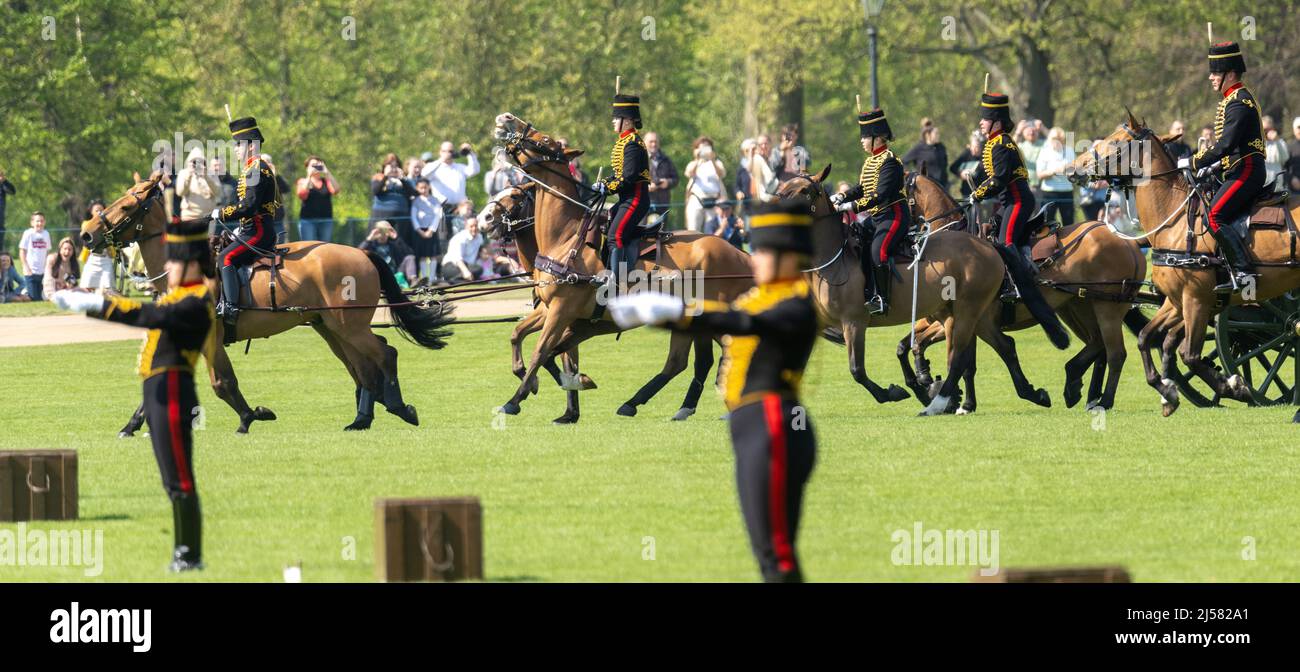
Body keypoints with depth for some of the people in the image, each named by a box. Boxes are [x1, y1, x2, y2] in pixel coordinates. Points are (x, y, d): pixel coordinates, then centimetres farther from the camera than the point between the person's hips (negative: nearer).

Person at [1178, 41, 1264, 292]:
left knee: (1215, 216, -21)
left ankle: (1243, 271, -25)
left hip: (1246, 172, -11)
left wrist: (1193, 163, -16)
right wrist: (1212, 166, 13)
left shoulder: (1238, 103, -14)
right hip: (1239, 171, 11)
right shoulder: (1233, 99, 19)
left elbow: (1225, 145, -23)